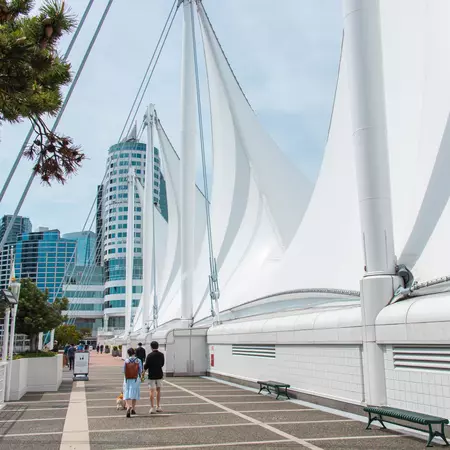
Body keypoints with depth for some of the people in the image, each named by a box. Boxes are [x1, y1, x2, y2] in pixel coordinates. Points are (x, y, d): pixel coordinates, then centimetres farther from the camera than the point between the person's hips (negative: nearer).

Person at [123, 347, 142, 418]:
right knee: (134, 393, 13)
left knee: (127, 394, 2)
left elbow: (124, 370, -3)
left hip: (127, 379, 0)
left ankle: (128, 407, -21)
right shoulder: (138, 361, -6)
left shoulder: (126, 361, -6)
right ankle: (133, 409, 19)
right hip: (135, 379, 0)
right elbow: (140, 371, -4)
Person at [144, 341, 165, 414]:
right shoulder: (161, 355, 0)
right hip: (159, 375, 4)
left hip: (151, 375, -4)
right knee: (158, 390, 15)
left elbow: (146, 366, -9)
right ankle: (158, 407, 20)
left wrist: (144, 369, 13)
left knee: (152, 391, -1)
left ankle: (152, 408, -6)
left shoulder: (149, 355, -13)